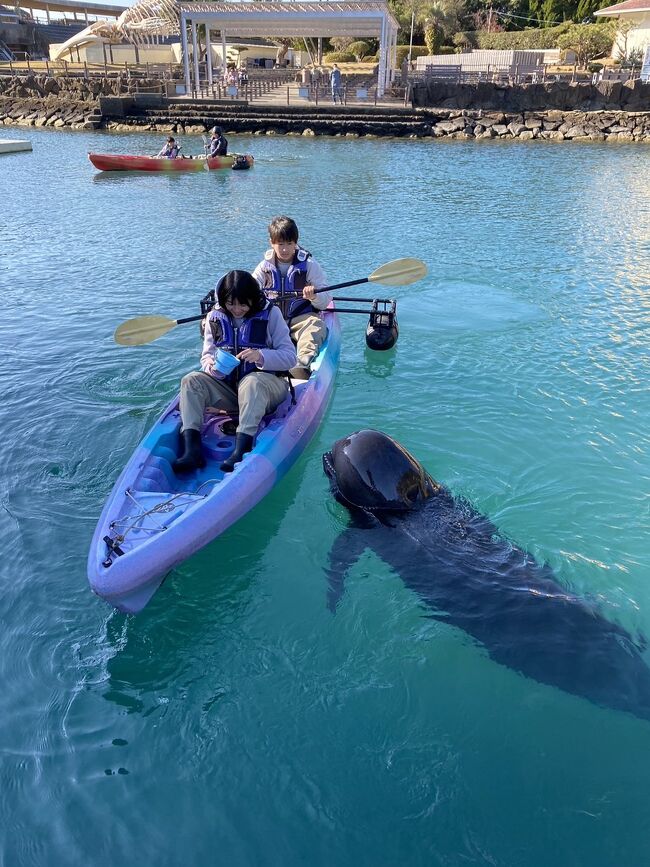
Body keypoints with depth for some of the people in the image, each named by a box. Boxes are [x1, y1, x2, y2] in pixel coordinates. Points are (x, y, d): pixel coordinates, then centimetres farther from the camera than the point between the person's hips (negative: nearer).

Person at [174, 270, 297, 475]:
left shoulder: (270, 314, -5)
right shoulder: (215, 317, 6)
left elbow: (290, 357, -8)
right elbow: (206, 356, 9)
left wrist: (261, 356, -27)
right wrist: (212, 366, -16)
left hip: (266, 383, -4)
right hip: (227, 386, 4)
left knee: (252, 382, -38)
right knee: (191, 381, -19)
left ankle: (241, 450, -47)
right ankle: (191, 449, -32)